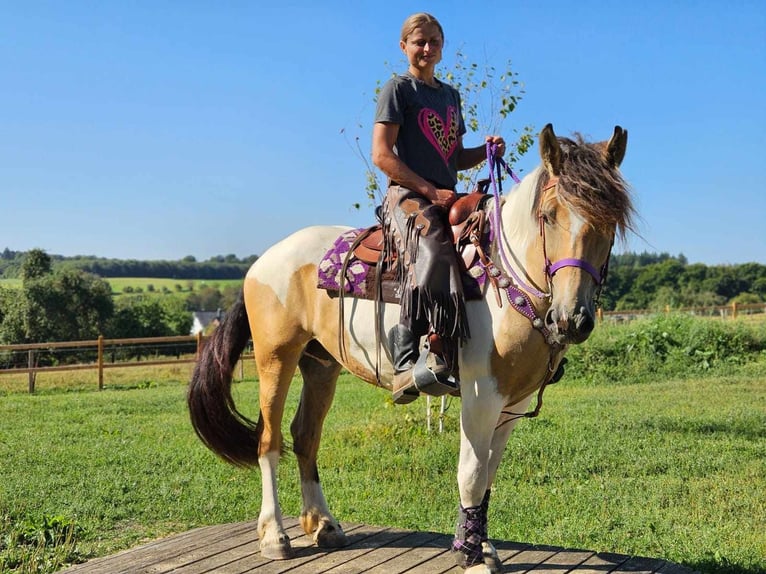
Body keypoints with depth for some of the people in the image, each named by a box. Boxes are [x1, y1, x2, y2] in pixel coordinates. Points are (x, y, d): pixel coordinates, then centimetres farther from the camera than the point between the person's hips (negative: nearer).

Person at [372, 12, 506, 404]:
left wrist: (486, 151, 5)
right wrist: (430, 190, -15)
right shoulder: (399, 89, 2)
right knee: (432, 254, -35)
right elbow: (381, 155, -8)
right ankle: (407, 361, -43)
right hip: (407, 195, -8)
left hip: (446, 198, 8)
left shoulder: (450, 95, 24)